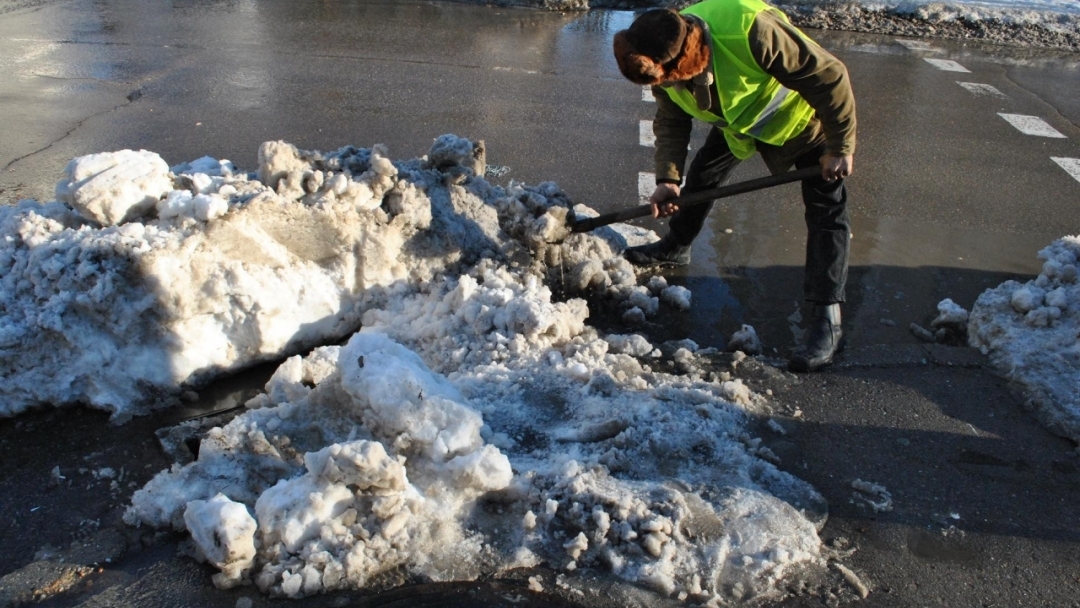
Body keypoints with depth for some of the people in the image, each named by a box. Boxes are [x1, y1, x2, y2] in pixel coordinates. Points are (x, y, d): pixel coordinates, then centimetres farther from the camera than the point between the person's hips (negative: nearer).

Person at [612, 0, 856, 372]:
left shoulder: (751, 31, -44)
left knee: (826, 212, -11)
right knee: (702, 174, 12)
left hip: (804, 117, -5)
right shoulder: (666, 65, -23)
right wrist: (667, 178, -18)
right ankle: (676, 247, 38)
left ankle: (827, 320, -8)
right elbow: (671, 123, -6)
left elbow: (828, 76, -34)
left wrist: (841, 147, -26)